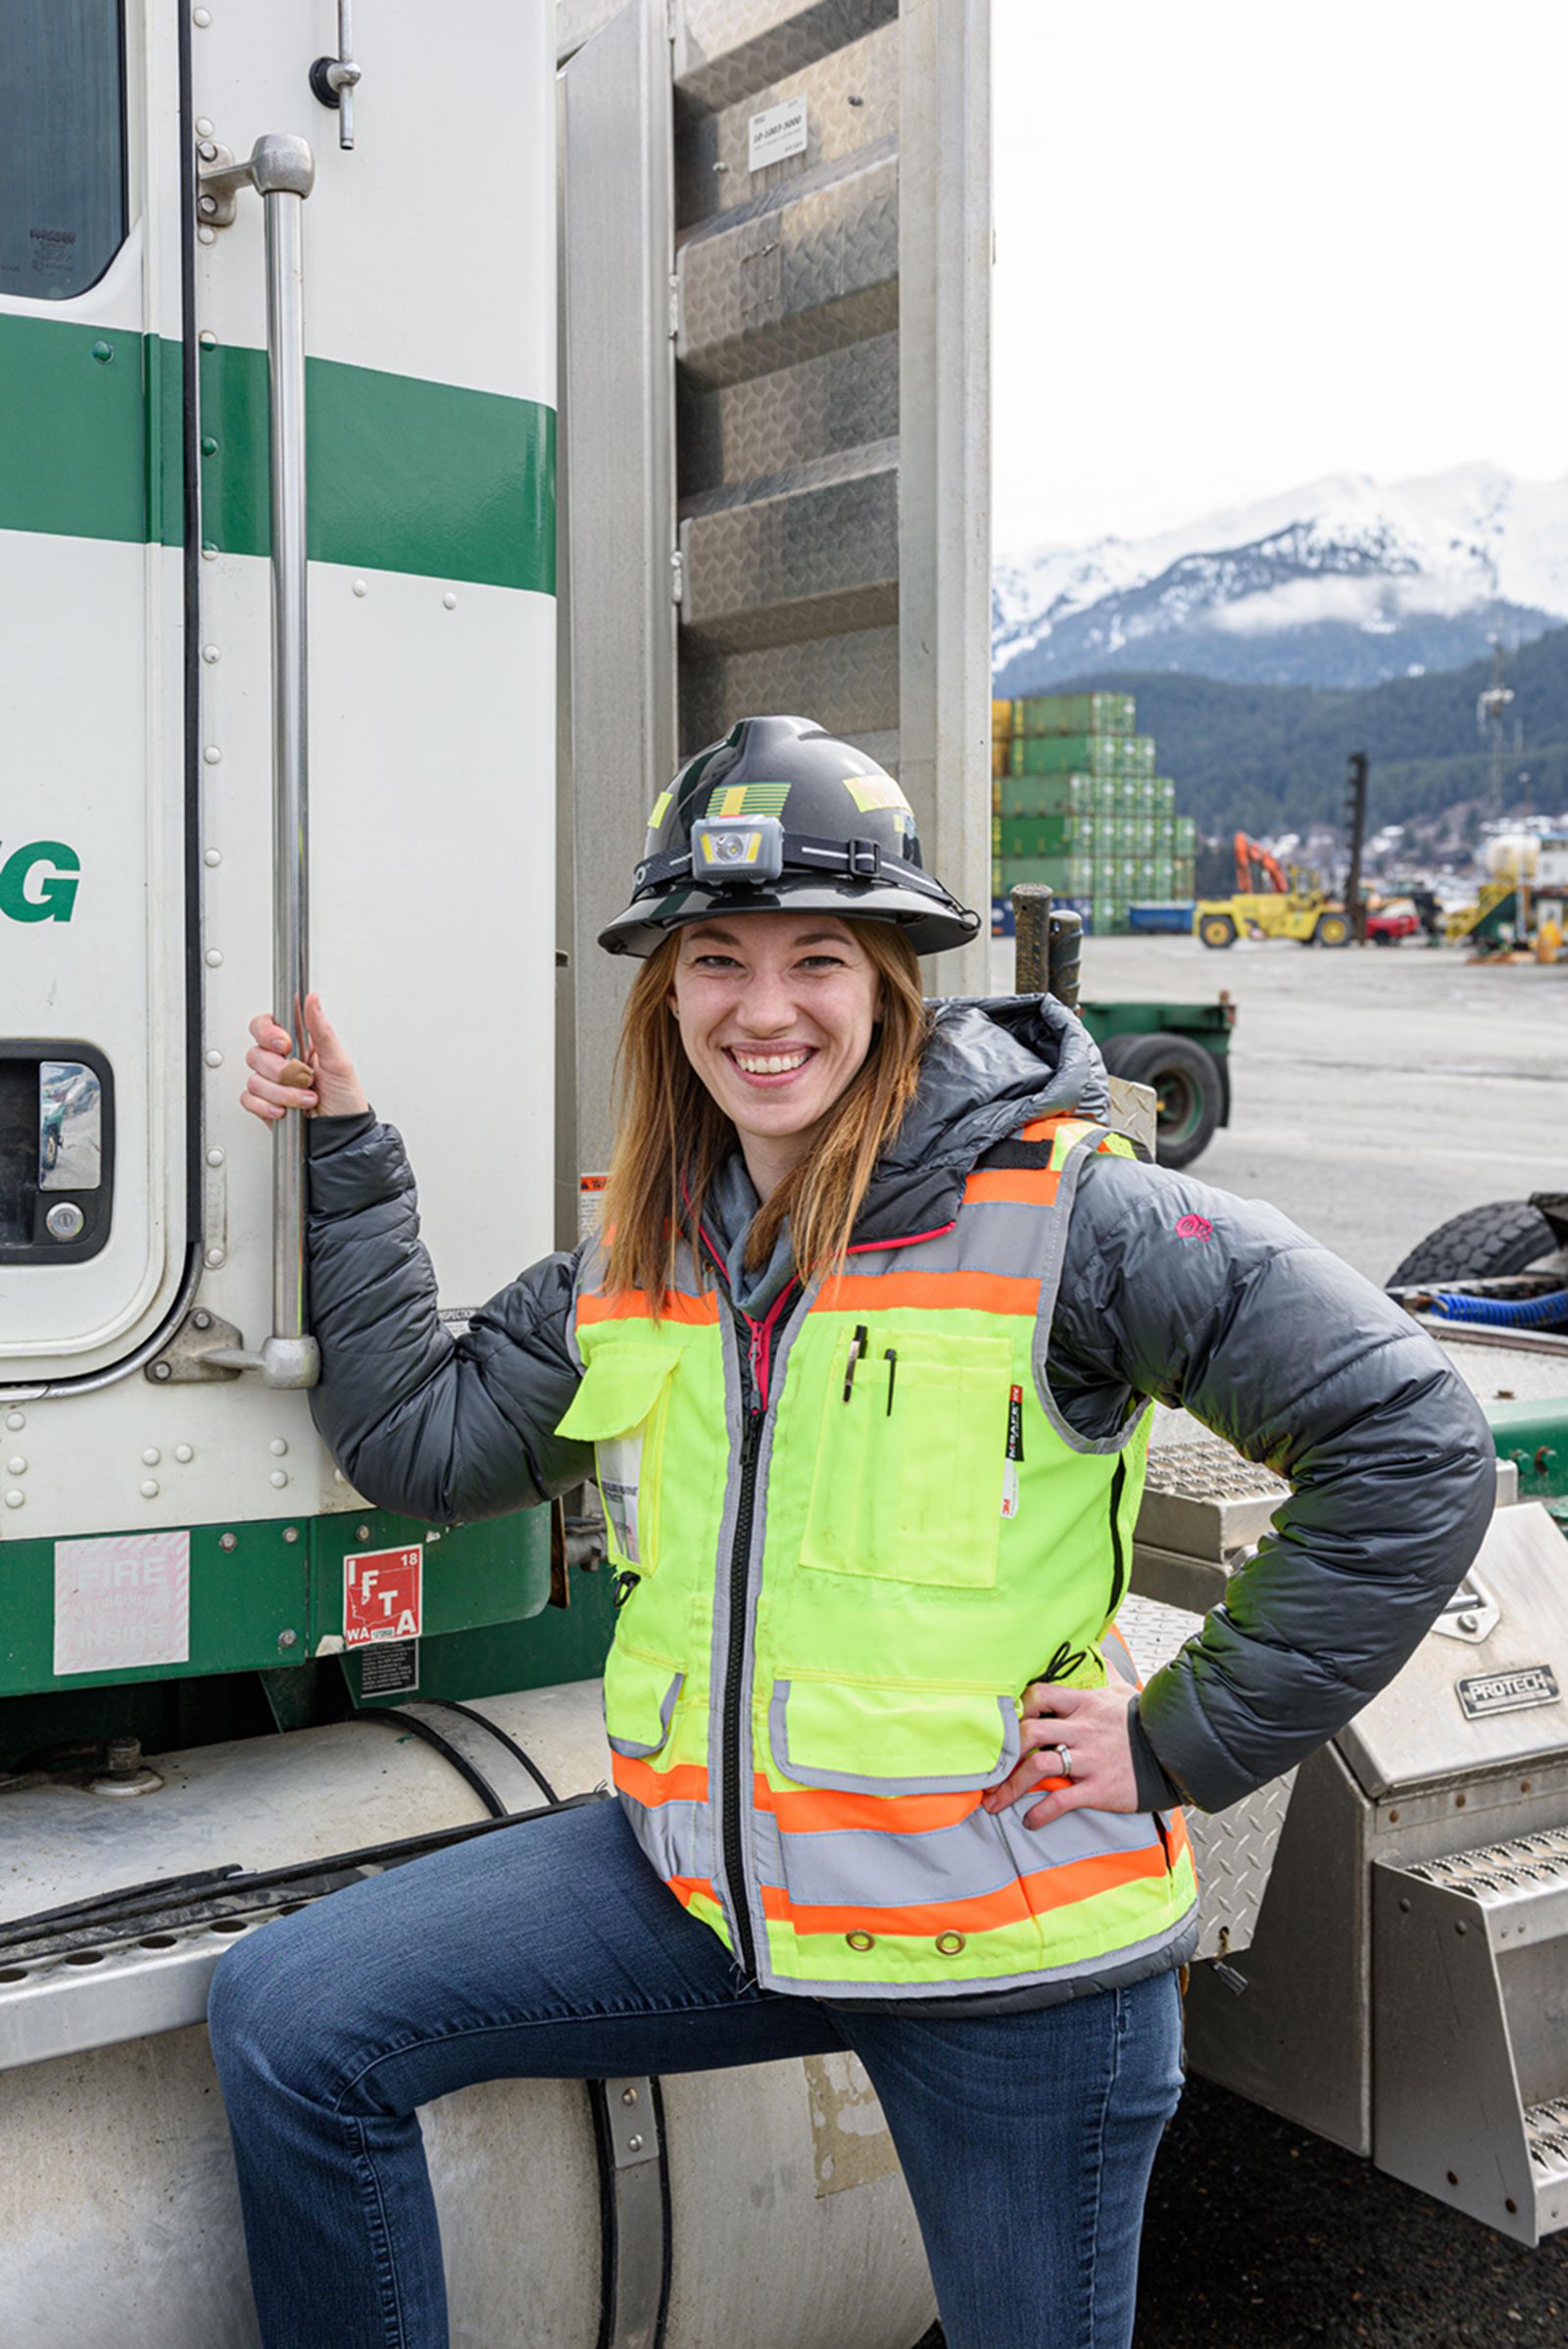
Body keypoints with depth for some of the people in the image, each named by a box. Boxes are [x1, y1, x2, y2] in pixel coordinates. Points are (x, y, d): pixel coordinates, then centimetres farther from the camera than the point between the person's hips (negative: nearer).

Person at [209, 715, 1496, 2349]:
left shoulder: (1063, 1213, -16)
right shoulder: (640, 1253, 4)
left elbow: (1412, 1449, -16)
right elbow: (422, 1439, 7)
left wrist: (1184, 1743, -15)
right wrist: (345, 1154, 5)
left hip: (1008, 1946, -4)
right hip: (705, 1875, 5)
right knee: (286, 2020, -2)